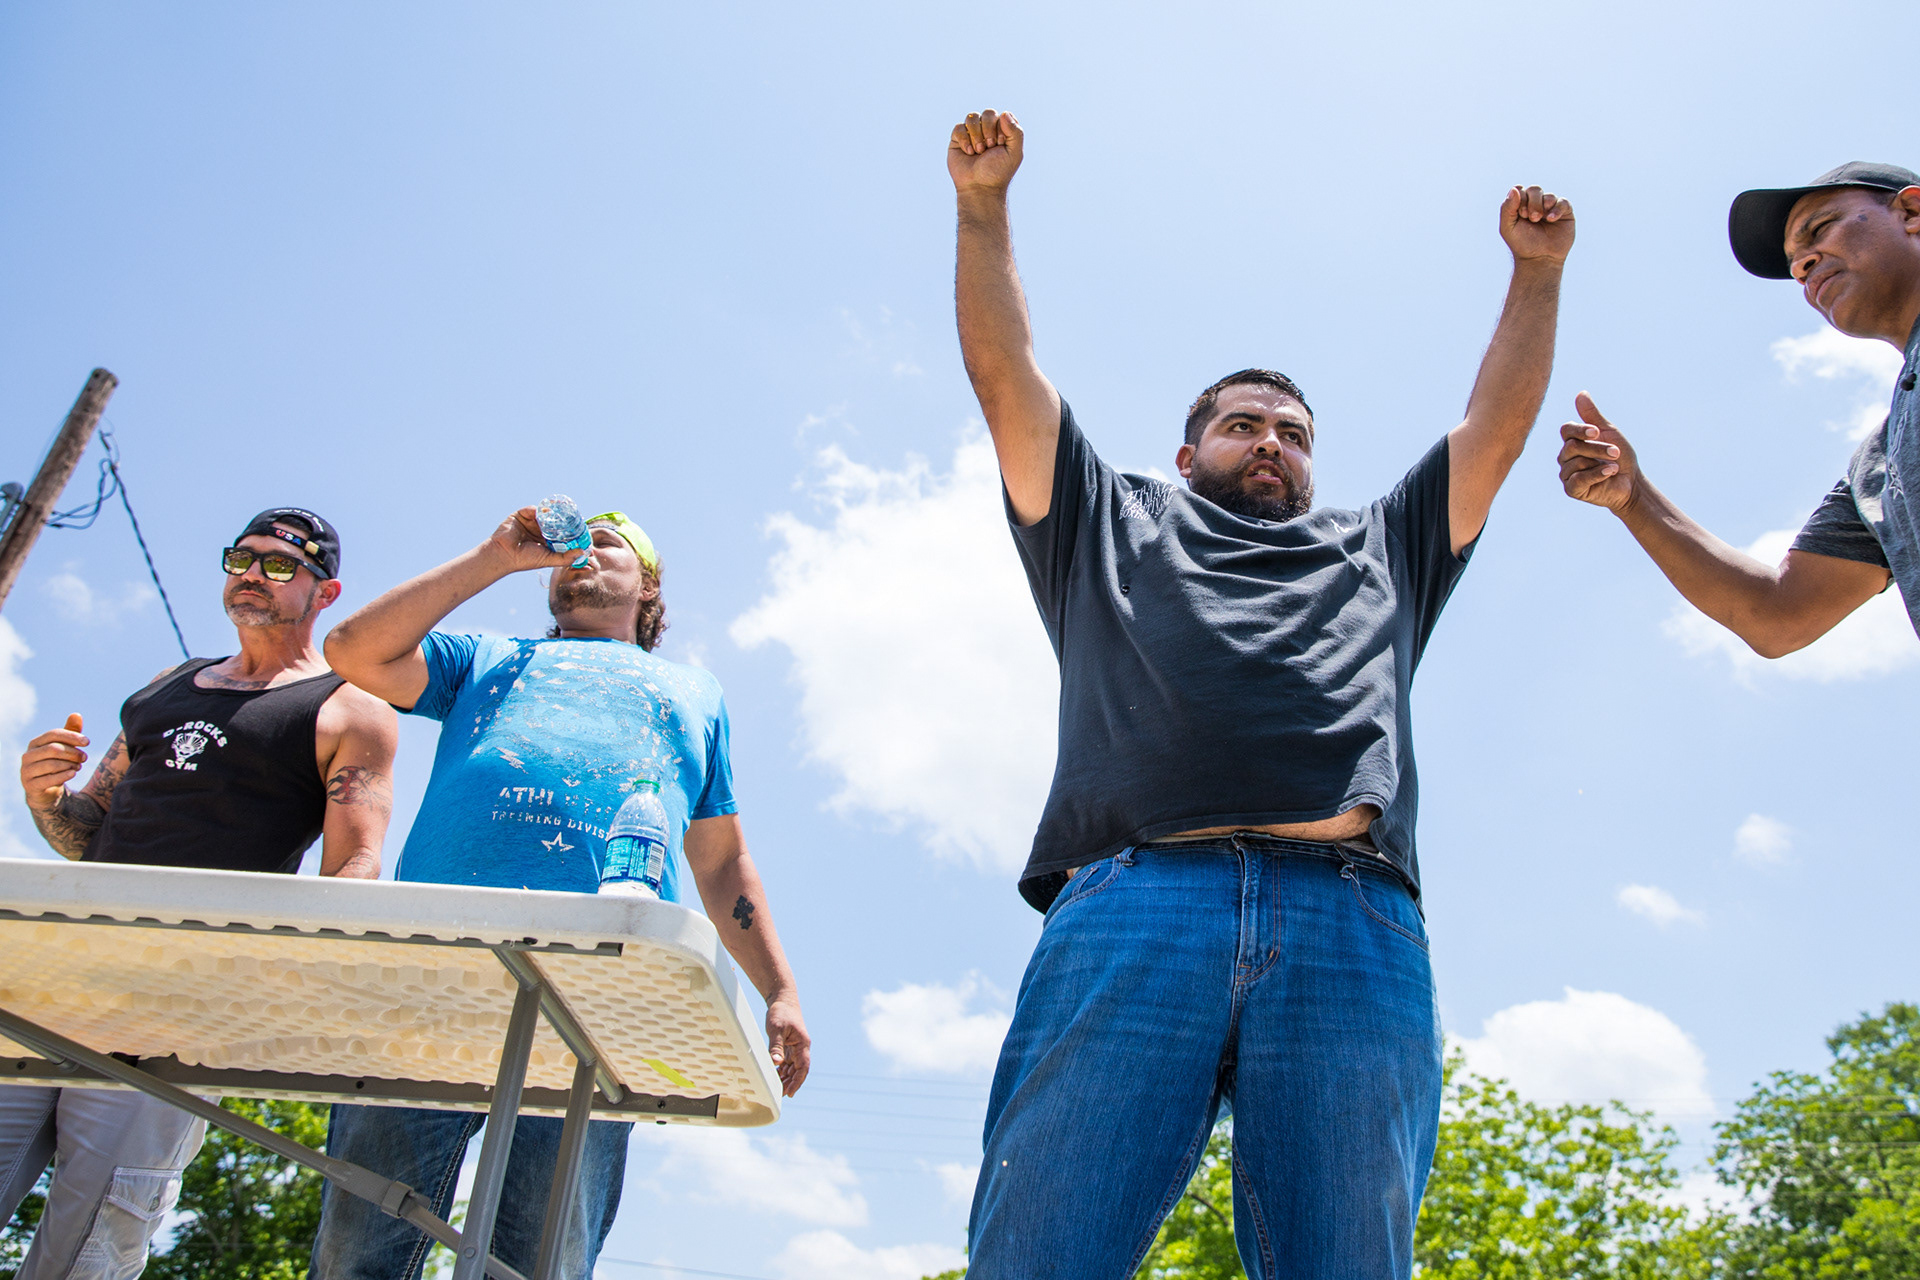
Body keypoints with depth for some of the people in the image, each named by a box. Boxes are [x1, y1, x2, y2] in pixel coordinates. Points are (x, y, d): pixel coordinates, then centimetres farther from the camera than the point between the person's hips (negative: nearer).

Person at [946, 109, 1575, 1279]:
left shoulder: (1377, 552, 40)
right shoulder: (1115, 529, 34)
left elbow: (1497, 428, 40)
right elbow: (1007, 376, 31)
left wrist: (1538, 270, 39)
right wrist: (984, 206, 28)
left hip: (1354, 928, 2)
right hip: (1134, 905, -1)